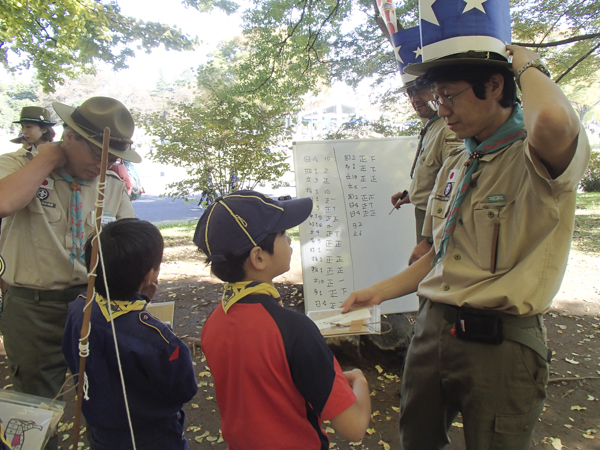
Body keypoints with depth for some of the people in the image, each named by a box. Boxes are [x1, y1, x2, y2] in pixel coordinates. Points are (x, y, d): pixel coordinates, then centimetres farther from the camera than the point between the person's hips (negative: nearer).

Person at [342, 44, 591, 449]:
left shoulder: (536, 157, -12)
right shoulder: (453, 171, 11)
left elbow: (552, 122, -38)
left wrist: (528, 66, -15)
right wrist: (380, 291, 9)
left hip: (501, 344, -6)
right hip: (432, 330, 7)